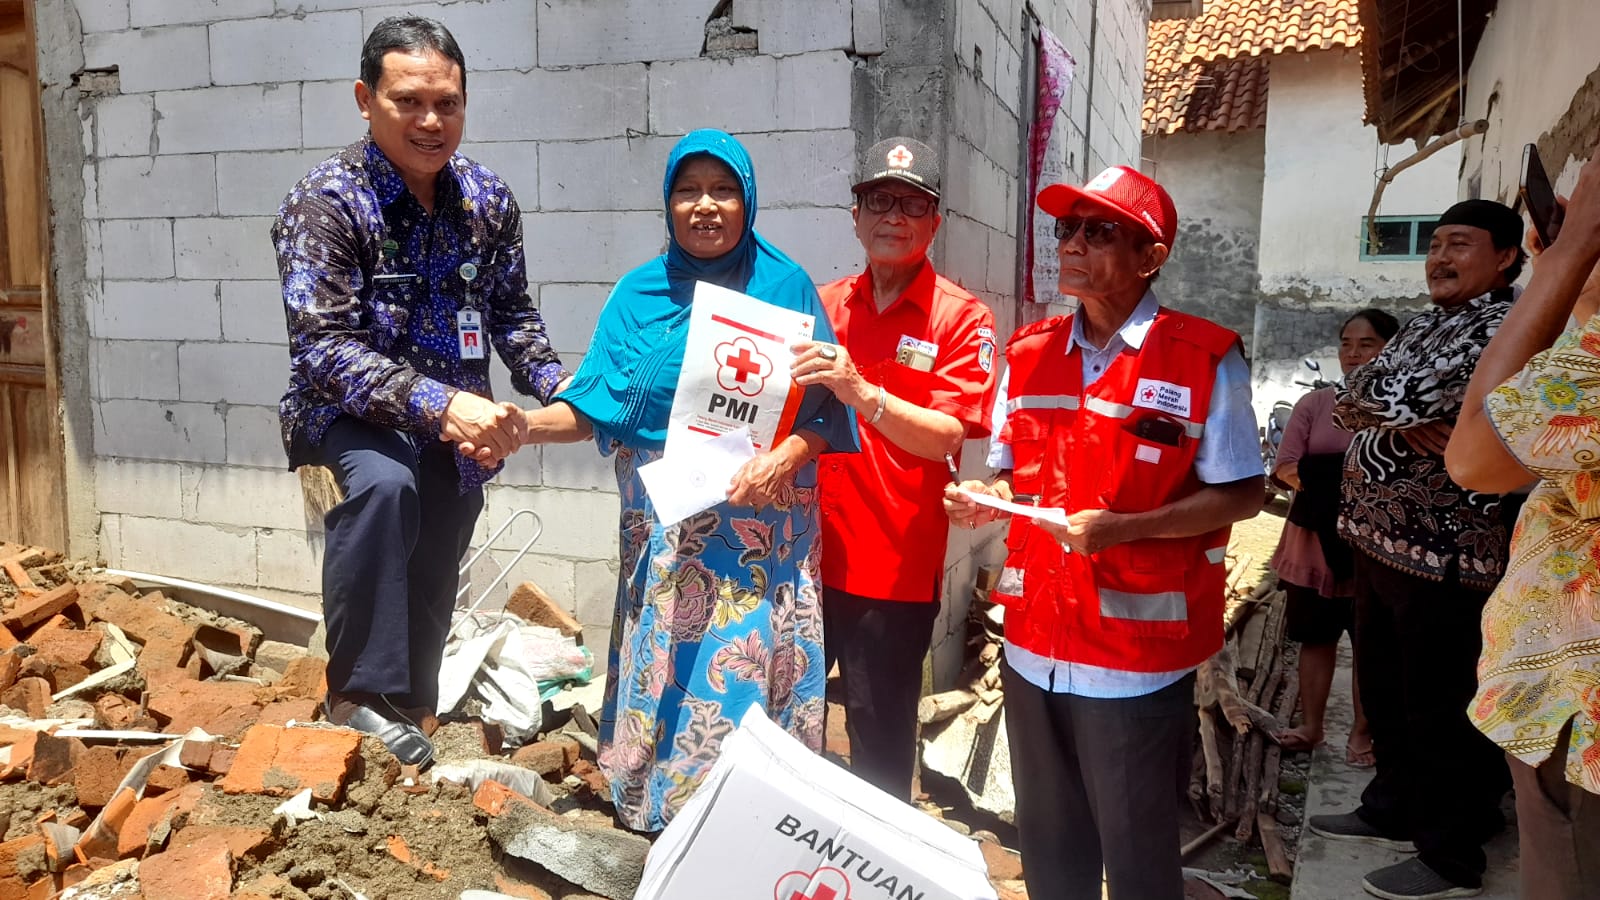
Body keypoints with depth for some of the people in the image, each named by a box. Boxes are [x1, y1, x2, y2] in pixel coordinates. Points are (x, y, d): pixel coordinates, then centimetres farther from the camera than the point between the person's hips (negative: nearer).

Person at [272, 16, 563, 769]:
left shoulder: (488, 199, -2)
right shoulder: (327, 201, -17)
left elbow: (511, 313, 9)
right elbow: (323, 348, -25)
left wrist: (555, 386, -10)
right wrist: (438, 404, -39)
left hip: (457, 426, 5)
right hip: (350, 413, -5)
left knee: (430, 596, 13)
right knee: (382, 482, -38)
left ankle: (403, 715, 38)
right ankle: (358, 698, -23)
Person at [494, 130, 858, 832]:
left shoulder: (785, 286, 2)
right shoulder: (640, 293, 9)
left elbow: (827, 411, -2)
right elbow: (595, 406, 2)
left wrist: (785, 457, -20)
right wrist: (523, 424, -15)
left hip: (759, 529, -2)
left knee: (748, 670, -2)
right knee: (661, 672, 6)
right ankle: (655, 819, 24)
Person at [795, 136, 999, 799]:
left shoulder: (961, 318, -3)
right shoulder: (823, 306, 10)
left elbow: (946, 435, -16)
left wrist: (862, 394, -30)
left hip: (895, 569, -4)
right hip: (806, 551, 4)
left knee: (880, 744, 5)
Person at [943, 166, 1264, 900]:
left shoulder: (1205, 359, -9)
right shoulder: (1029, 353, 7)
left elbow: (1242, 494, -9)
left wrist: (1120, 528, -21)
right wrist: (986, 500, -8)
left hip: (1137, 657, -5)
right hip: (1033, 645, 5)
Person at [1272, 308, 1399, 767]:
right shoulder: (1314, 404, 5)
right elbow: (1285, 468, -1)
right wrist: (1331, 481, -18)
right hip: (1314, 540, 3)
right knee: (1316, 637, 12)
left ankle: (1362, 732, 20)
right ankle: (1311, 725, 24)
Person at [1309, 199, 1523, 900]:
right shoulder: (1423, 325, 16)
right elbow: (1351, 398, 5)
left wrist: (1378, 411, -3)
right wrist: (1406, 423, -12)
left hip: (1446, 554, -9)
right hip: (1380, 539, 9)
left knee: (1439, 710, 2)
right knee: (1384, 690, 20)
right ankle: (1395, 810, 37)